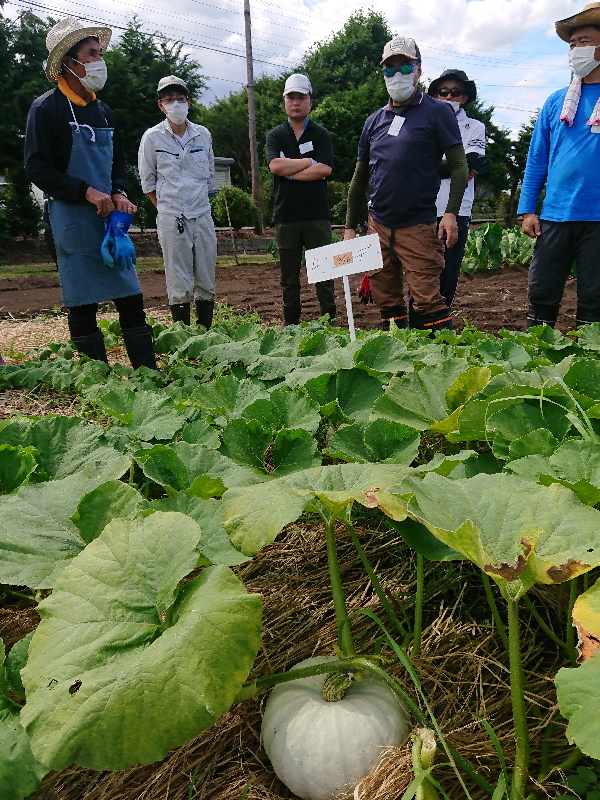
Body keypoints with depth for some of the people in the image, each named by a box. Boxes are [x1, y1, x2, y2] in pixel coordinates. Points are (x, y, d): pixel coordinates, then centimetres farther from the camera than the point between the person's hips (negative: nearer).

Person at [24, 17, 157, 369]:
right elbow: (37, 167, -8)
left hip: (110, 215, 6)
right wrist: (87, 192, -17)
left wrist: (119, 194, 1)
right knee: (83, 305, -1)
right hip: (72, 219, -6)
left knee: (132, 298, 2)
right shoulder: (47, 108, -3)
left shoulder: (102, 110, 16)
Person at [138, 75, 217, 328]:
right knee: (178, 282, -3)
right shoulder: (152, 137, 2)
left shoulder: (203, 135, 10)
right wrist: (166, 207, 3)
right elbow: (147, 181, 6)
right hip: (171, 217, -3)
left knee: (207, 281, 4)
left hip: (203, 214, 3)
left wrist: (206, 198, 16)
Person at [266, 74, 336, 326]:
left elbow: (325, 169, -8)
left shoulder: (321, 135, 9)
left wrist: (290, 172, -7)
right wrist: (309, 162, -4)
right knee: (289, 275, 5)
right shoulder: (275, 135, 12)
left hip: (317, 215, -1)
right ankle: (290, 327, 13)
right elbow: (275, 165, -8)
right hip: (285, 215, 1)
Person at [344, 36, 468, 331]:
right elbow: (360, 177, 18)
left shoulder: (437, 112, 2)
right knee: (386, 301, 6)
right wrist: (350, 226, 13)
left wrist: (451, 212, -16)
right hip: (377, 225, 5)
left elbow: (459, 165, -3)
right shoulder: (375, 121, 15)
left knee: (427, 300, -13)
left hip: (418, 226, -5)